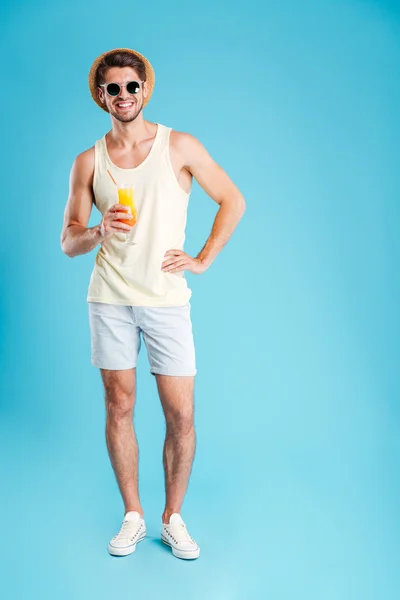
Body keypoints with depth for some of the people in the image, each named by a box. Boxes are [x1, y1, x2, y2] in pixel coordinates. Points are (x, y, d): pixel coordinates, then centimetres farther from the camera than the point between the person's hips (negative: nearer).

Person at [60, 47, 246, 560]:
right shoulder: (88, 162, 5)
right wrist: (99, 232, -16)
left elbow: (233, 201, 7)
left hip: (166, 299, -1)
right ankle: (132, 516, 24)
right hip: (111, 299, 2)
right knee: (118, 408, 7)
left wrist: (203, 259, 0)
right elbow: (68, 242, 5)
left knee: (181, 416, 0)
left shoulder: (180, 146, 1)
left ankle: (173, 517, 21)